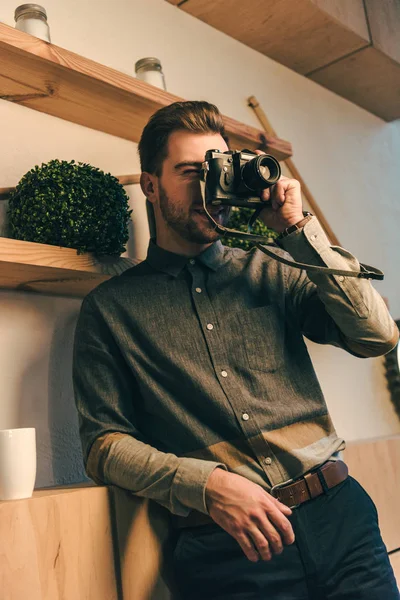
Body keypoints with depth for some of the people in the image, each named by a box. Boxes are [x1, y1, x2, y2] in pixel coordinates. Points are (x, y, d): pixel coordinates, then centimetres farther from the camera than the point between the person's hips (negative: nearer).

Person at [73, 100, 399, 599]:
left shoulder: (270, 270, 9)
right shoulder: (110, 306, 3)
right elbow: (103, 445, -2)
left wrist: (297, 230, -5)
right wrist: (207, 483, -17)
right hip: (225, 546, -2)